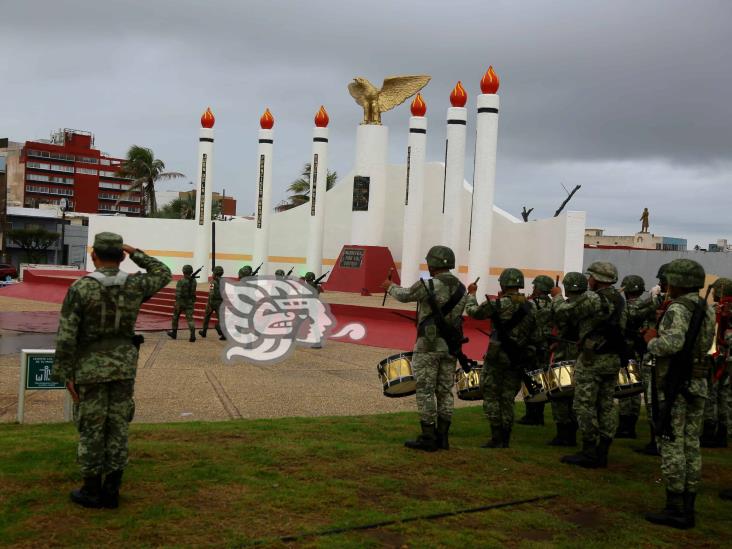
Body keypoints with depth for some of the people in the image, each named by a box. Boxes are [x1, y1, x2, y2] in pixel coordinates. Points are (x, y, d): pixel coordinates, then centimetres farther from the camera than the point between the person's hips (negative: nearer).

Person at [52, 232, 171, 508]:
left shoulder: (80, 288, -13)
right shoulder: (133, 285, -4)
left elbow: (66, 335, -15)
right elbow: (163, 275, 17)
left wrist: (66, 374, -9)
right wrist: (136, 253, 17)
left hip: (91, 366, -3)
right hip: (123, 365, 3)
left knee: (91, 428, 6)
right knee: (117, 426, 9)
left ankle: (92, 490, 14)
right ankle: (111, 491, 13)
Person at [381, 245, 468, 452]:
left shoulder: (428, 285, -13)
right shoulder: (461, 288, 6)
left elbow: (404, 296, 4)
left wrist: (390, 286, 24)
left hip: (429, 344, -6)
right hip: (451, 346, 6)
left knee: (425, 391, 0)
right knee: (445, 391, 11)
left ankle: (428, 438, 1)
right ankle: (442, 437, 15)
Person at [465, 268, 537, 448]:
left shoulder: (498, 304, -13)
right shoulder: (531, 307, 3)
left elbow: (473, 311, 0)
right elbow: (533, 336, 8)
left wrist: (471, 293, 17)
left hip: (498, 358, -5)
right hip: (518, 360, 5)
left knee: (491, 396, 5)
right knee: (508, 399, 13)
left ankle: (496, 439, 1)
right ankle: (505, 441, 15)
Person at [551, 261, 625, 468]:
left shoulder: (592, 298, -16)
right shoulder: (618, 299, 8)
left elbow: (564, 314, -13)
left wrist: (558, 296, 6)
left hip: (592, 358, -8)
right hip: (613, 359, 8)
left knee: (585, 405, -1)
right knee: (606, 405, 10)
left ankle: (589, 453, 0)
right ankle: (602, 452, 15)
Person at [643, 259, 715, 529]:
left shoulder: (677, 309, -15)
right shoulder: (707, 310, 11)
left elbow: (672, 343, -30)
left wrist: (652, 340, -10)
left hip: (674, 383, -8)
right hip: (699, 384, 8)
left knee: (672, 446, -3)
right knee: (691, 445, 11)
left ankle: (675, 509, 0)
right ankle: (688, 508, 16)